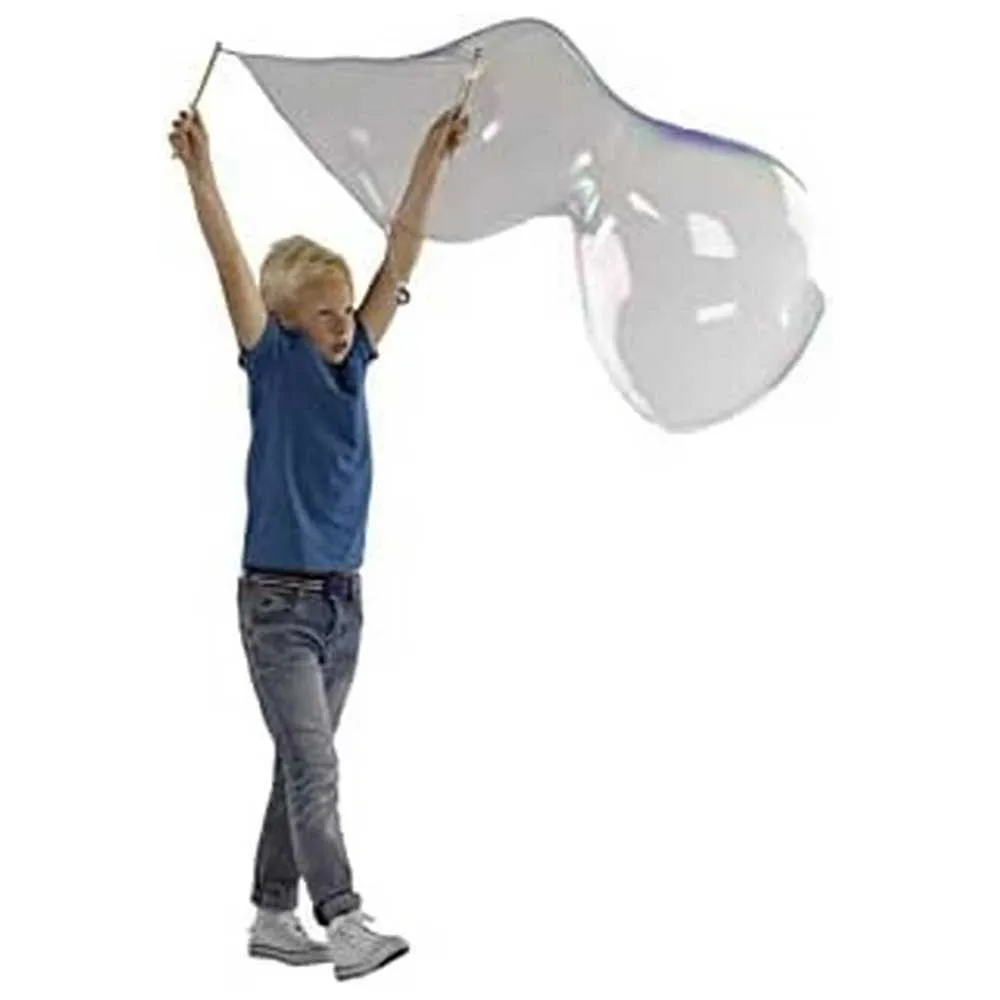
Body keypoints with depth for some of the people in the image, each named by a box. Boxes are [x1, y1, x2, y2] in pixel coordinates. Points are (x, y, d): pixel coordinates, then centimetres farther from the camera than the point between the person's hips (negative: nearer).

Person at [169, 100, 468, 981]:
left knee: (303, 767, 11)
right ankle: (347, 927, -14)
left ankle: (273, 917, 20)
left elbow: (400, 255, 4)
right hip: (278, 600, -6)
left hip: (343, 598, 6)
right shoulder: (274, 366, -6)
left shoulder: (352, 364, 7)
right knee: (314, 767, -11)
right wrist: (199, 171, -27)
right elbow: (232, 265, -18)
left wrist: (433, 158, 0)